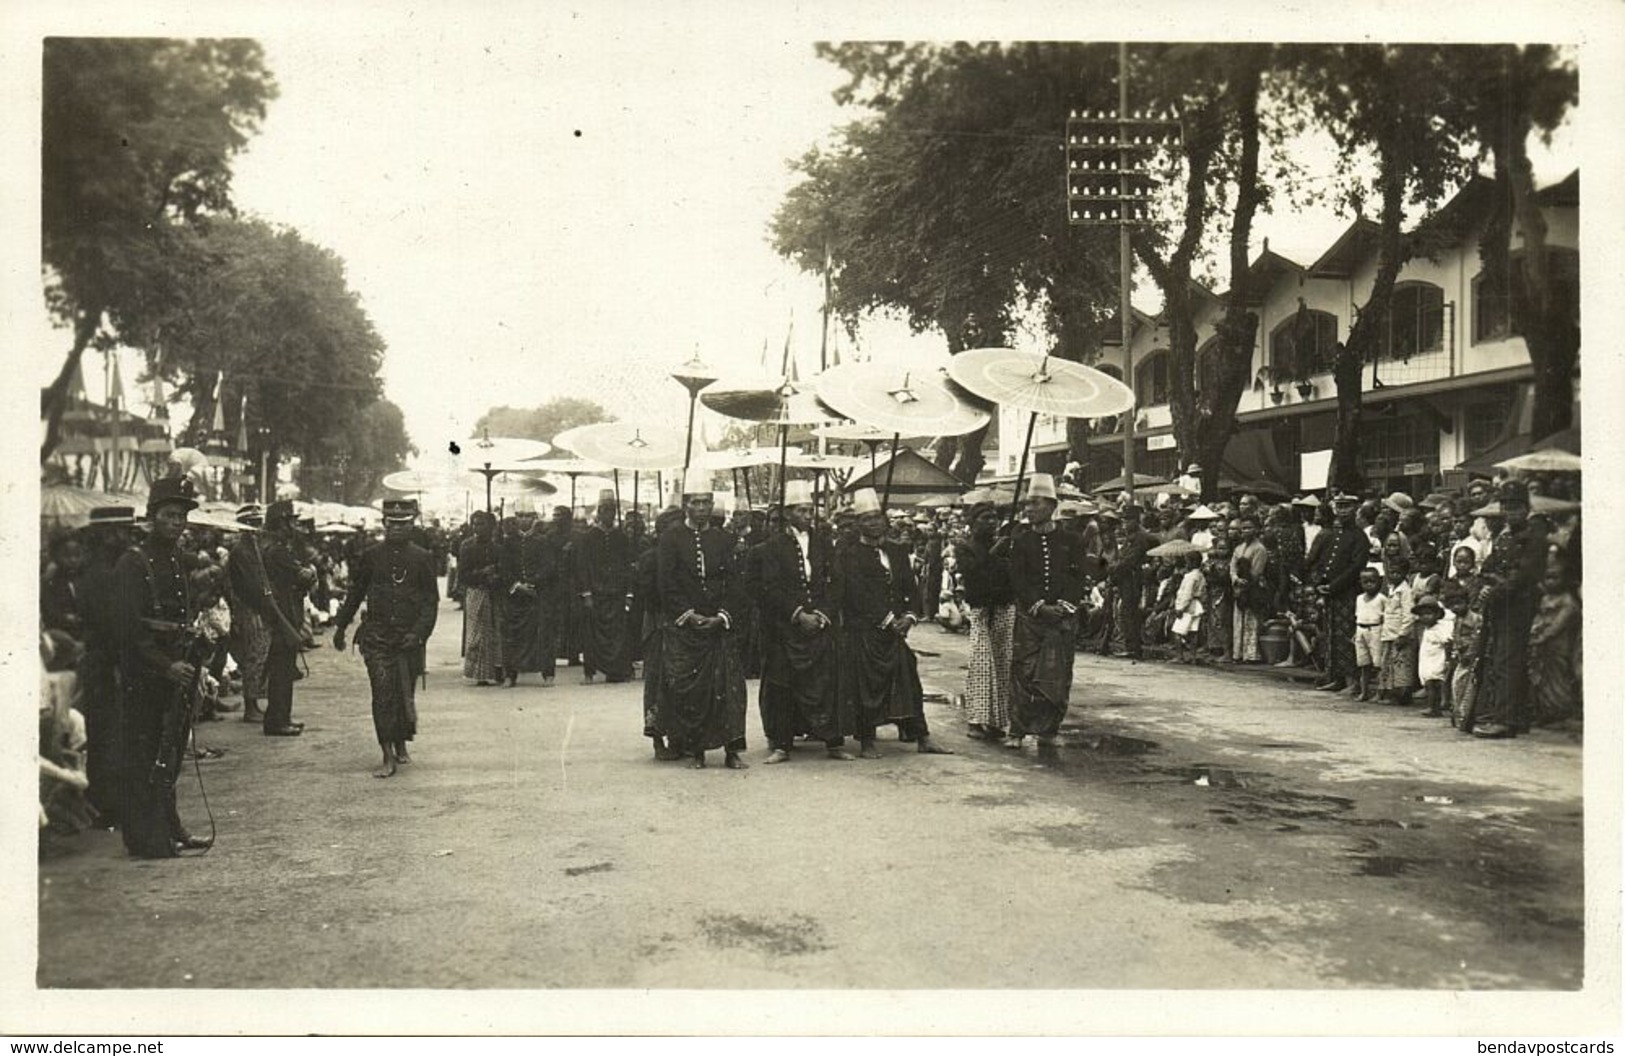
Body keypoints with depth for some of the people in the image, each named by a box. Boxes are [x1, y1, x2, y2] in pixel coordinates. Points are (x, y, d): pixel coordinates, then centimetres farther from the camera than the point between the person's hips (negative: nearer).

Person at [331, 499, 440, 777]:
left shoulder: (423, 558, 2)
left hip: (409, 638, 1)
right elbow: (355, 593, 13)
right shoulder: (371, 556, 3)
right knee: (383, 694, -7)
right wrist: (340, 626, 15)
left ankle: (401, 744, 30)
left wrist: (419, 632, -10)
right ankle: (389, 757, -6)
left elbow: (431, 600, 2)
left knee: (406, 695, 8)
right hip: (377, 637, 0)